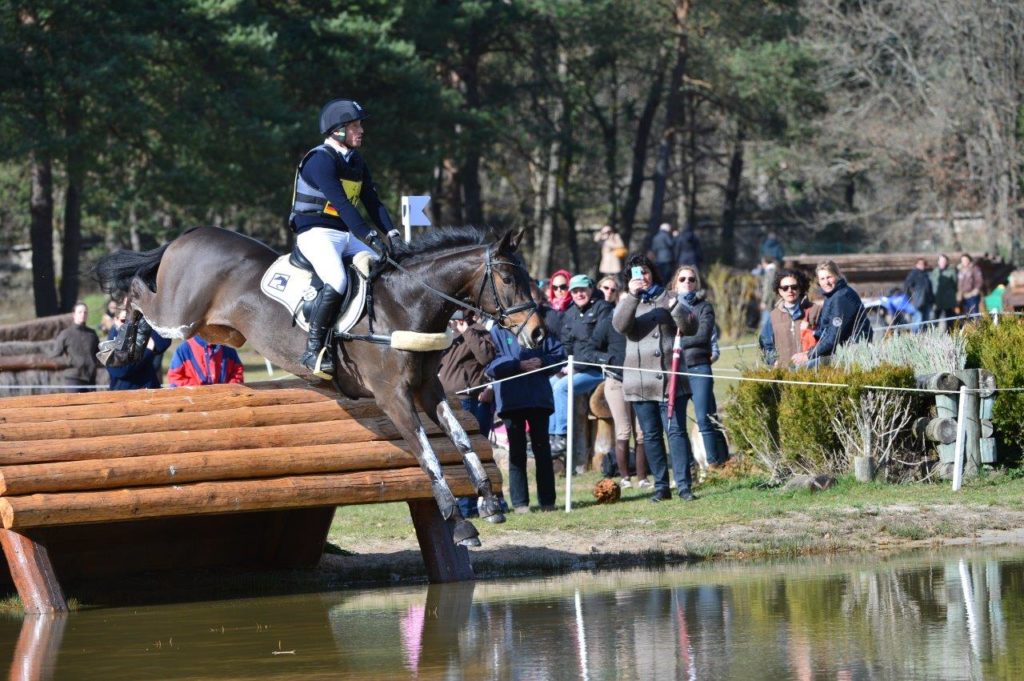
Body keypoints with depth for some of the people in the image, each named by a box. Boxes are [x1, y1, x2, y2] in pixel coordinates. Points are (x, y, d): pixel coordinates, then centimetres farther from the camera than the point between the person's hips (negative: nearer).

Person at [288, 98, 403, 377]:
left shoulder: (356, 163, 14)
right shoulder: (321, 160, -14)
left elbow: (373, 203, 11)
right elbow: (341, 203, -24)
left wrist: (392, 234, -6)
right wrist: (370, 237, -32)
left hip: (347, 235, 9)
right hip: (316, 234, -9)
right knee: (336, 282, -31)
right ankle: (313, 350, -25)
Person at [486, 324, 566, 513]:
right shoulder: (496, 331, 3)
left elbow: (558, 354, 9)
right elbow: (490, 366, -7)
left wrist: (542, 361, -10)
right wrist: (519, 365, -16)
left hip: (539, 396, 2)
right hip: (511, 398, -2)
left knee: (542, 448, 4)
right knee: (517, 450, 3)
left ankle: (547, 500, 8)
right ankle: (520, 502, 5)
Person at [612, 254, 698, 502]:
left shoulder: (667, 299, 8)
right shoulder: (627, 302, 13)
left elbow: (691, 327, -1)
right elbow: (620, 325, -8)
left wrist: (675, 307, -17)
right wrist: (632, 296, -17)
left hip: (669, 378, -2)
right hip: (640, 381, 2)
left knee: (676, 431, -8)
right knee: (651, 435, 6)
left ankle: (684, 485, -9)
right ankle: (661, 486, 11)